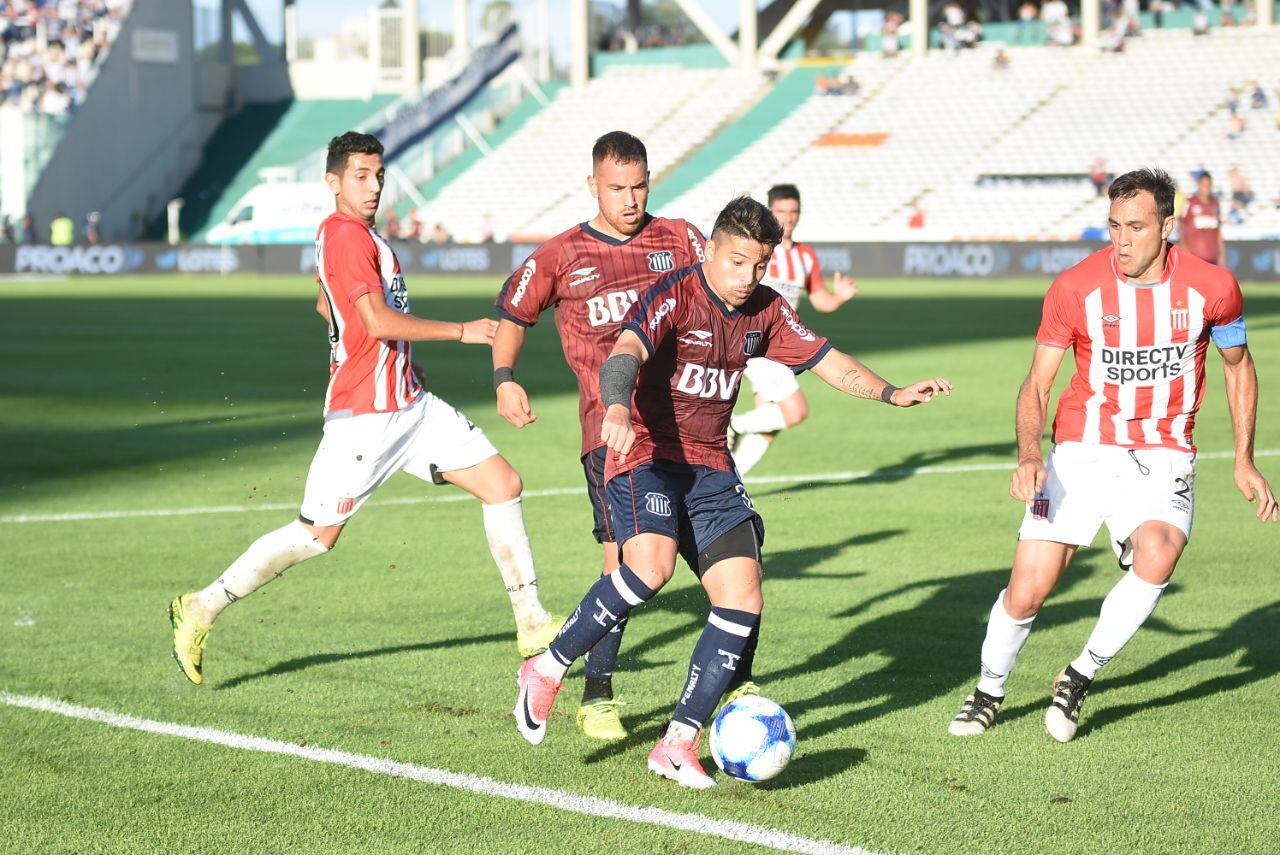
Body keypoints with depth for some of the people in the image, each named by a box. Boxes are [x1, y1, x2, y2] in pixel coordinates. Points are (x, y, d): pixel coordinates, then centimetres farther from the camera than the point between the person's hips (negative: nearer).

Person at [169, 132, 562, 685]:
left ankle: (531, 622, 8)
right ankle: (202, 609, 9)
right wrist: (462, 331, -17)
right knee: (318, 534, -6)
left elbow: (324, 304, 32)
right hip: (363, 414, -10)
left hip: (410, 404, 10)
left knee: (503, 483, 3)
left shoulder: (350, 233, 15)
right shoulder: (346, 235, -16)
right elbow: (379, 322, -24)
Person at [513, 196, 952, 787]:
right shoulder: (674, 297, -15)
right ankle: (547, 669, -13)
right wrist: (616, 409, -53)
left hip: (711, 467, 7)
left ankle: (678, 744, 1)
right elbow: (624, 355, -32)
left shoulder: (766, 311, 5)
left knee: (743, 600, -7)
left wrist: (891, 394, -2)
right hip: (647, 454, -7)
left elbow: (827, 361, 13)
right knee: (651, 565, -33)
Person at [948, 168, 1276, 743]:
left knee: (1158, 553, -30)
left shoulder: (1213, 287, -8)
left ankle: (1080, 677, -8)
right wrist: (1029, 455, -22)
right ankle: (989, 692, 22)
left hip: (1162, 456, 0)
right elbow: (1037, 383, -4)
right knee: (1027, 591, -9)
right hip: (1082, 451, 0)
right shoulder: (1075, 288, -11)